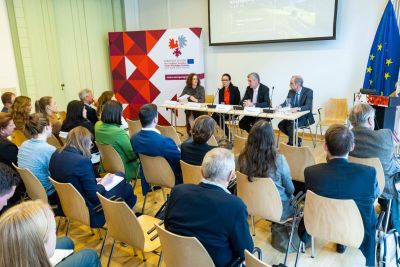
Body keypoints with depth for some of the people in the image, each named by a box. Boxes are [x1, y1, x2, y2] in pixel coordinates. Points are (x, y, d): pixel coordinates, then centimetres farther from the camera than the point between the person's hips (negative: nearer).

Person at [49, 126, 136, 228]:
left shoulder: (56, 154, -4)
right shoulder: (82, 161, -29)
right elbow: (94, 196, -24)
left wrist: (95, 181, 7)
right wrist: (103, 183, -5)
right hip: (86, 209, -8)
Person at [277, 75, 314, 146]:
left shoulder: (308, 92, -14)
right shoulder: (291, 91, 3)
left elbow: (308, 106, -25)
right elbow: (286, 103, 5)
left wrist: (297, 108, -44)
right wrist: (280, 106, -20)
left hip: (304, 118, -6)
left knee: (291, 125, -30)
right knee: (281, 125, -15)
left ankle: (292, 143, -11)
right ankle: (297, 139, 2)